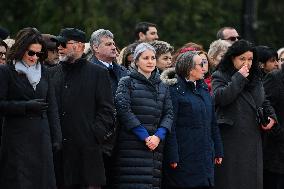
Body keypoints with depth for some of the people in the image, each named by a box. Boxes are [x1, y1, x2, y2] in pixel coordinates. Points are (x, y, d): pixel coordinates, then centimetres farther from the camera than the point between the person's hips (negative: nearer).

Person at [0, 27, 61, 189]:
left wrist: (56, 138, 5)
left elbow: (52, 107, 12)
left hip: (42, 137, 4)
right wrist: (27, 106, -17)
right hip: (17, 137, -4)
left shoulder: (43, 72, 13)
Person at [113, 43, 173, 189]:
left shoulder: (163, 87, 20)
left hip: (156, 145, 4)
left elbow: (168, 114, 12)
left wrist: (158, 136, -6)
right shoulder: (127, 82, 5)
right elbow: (123, 110, -6)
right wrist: (145, 136, -12)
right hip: (132, 147, -4)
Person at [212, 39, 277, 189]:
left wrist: (271, 116, 9)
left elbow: (264, 102, 29)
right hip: (231, 140, -6)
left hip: (252, 139, 6)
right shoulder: (220, 77, -1)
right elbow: (220, 97, -20)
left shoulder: (255, 78, 17)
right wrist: (239, 78, -16)